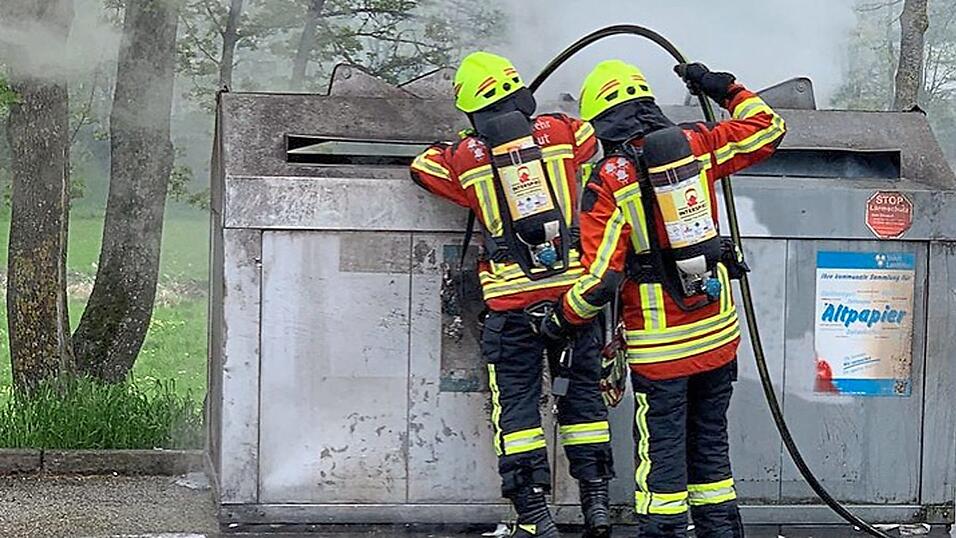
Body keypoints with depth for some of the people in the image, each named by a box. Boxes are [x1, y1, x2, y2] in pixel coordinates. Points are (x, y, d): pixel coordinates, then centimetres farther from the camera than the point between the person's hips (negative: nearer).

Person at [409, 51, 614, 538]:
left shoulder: (465, 157, 0)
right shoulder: (559, 132, 3)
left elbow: (423, 166, 19)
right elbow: (589, 134, 27)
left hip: (512, 303, -2)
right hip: (572, 291, 2)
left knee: (516, 402, 5)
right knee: (581, 393, 12)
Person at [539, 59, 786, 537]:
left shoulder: (608, 182, -11)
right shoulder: (696, 145, 0)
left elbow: (602, 278, -14)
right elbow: (768, 129, 13)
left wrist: (562, 321, 1)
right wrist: (723, 89, 24)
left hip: (660, 346, -4)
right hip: (718, 332, 4)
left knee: (662, 452, 2)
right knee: (710, 443, 16)